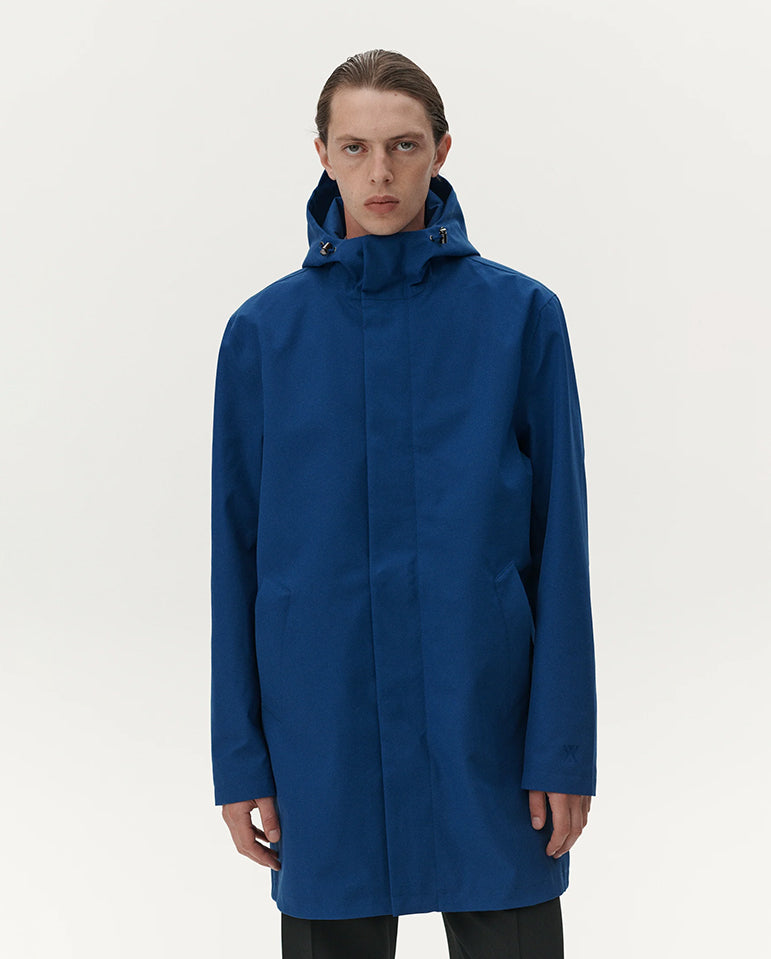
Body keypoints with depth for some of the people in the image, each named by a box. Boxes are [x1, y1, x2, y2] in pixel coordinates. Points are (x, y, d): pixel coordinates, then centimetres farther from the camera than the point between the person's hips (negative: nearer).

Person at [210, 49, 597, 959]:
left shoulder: (520, 314, -2)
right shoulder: (263, 331, 0)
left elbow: (558, 541, -2)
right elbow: (237, 552, 2)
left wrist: (563, 746, -5)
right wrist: (239, 758, 1)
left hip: (484, 718, -1)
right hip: (324, 727, 1)